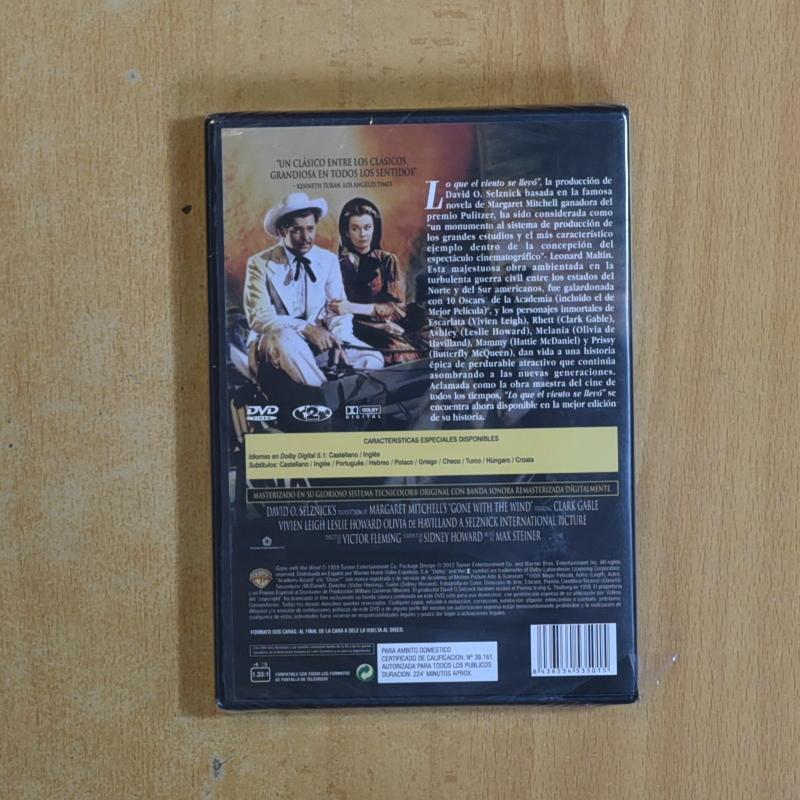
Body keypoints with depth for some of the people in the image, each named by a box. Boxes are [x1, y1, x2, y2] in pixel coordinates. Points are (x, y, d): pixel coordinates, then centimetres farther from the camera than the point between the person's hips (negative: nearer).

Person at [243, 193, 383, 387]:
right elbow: (258, 319, -14)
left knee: (372, 360, -19)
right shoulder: (260, 264, -5)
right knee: (287, 337, -39)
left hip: (319, 339, 3)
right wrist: (306, 328, -28)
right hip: (274, 342, -3)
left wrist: (337, 341, -20)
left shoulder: (328, 260, 6)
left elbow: (339, 309, 3)